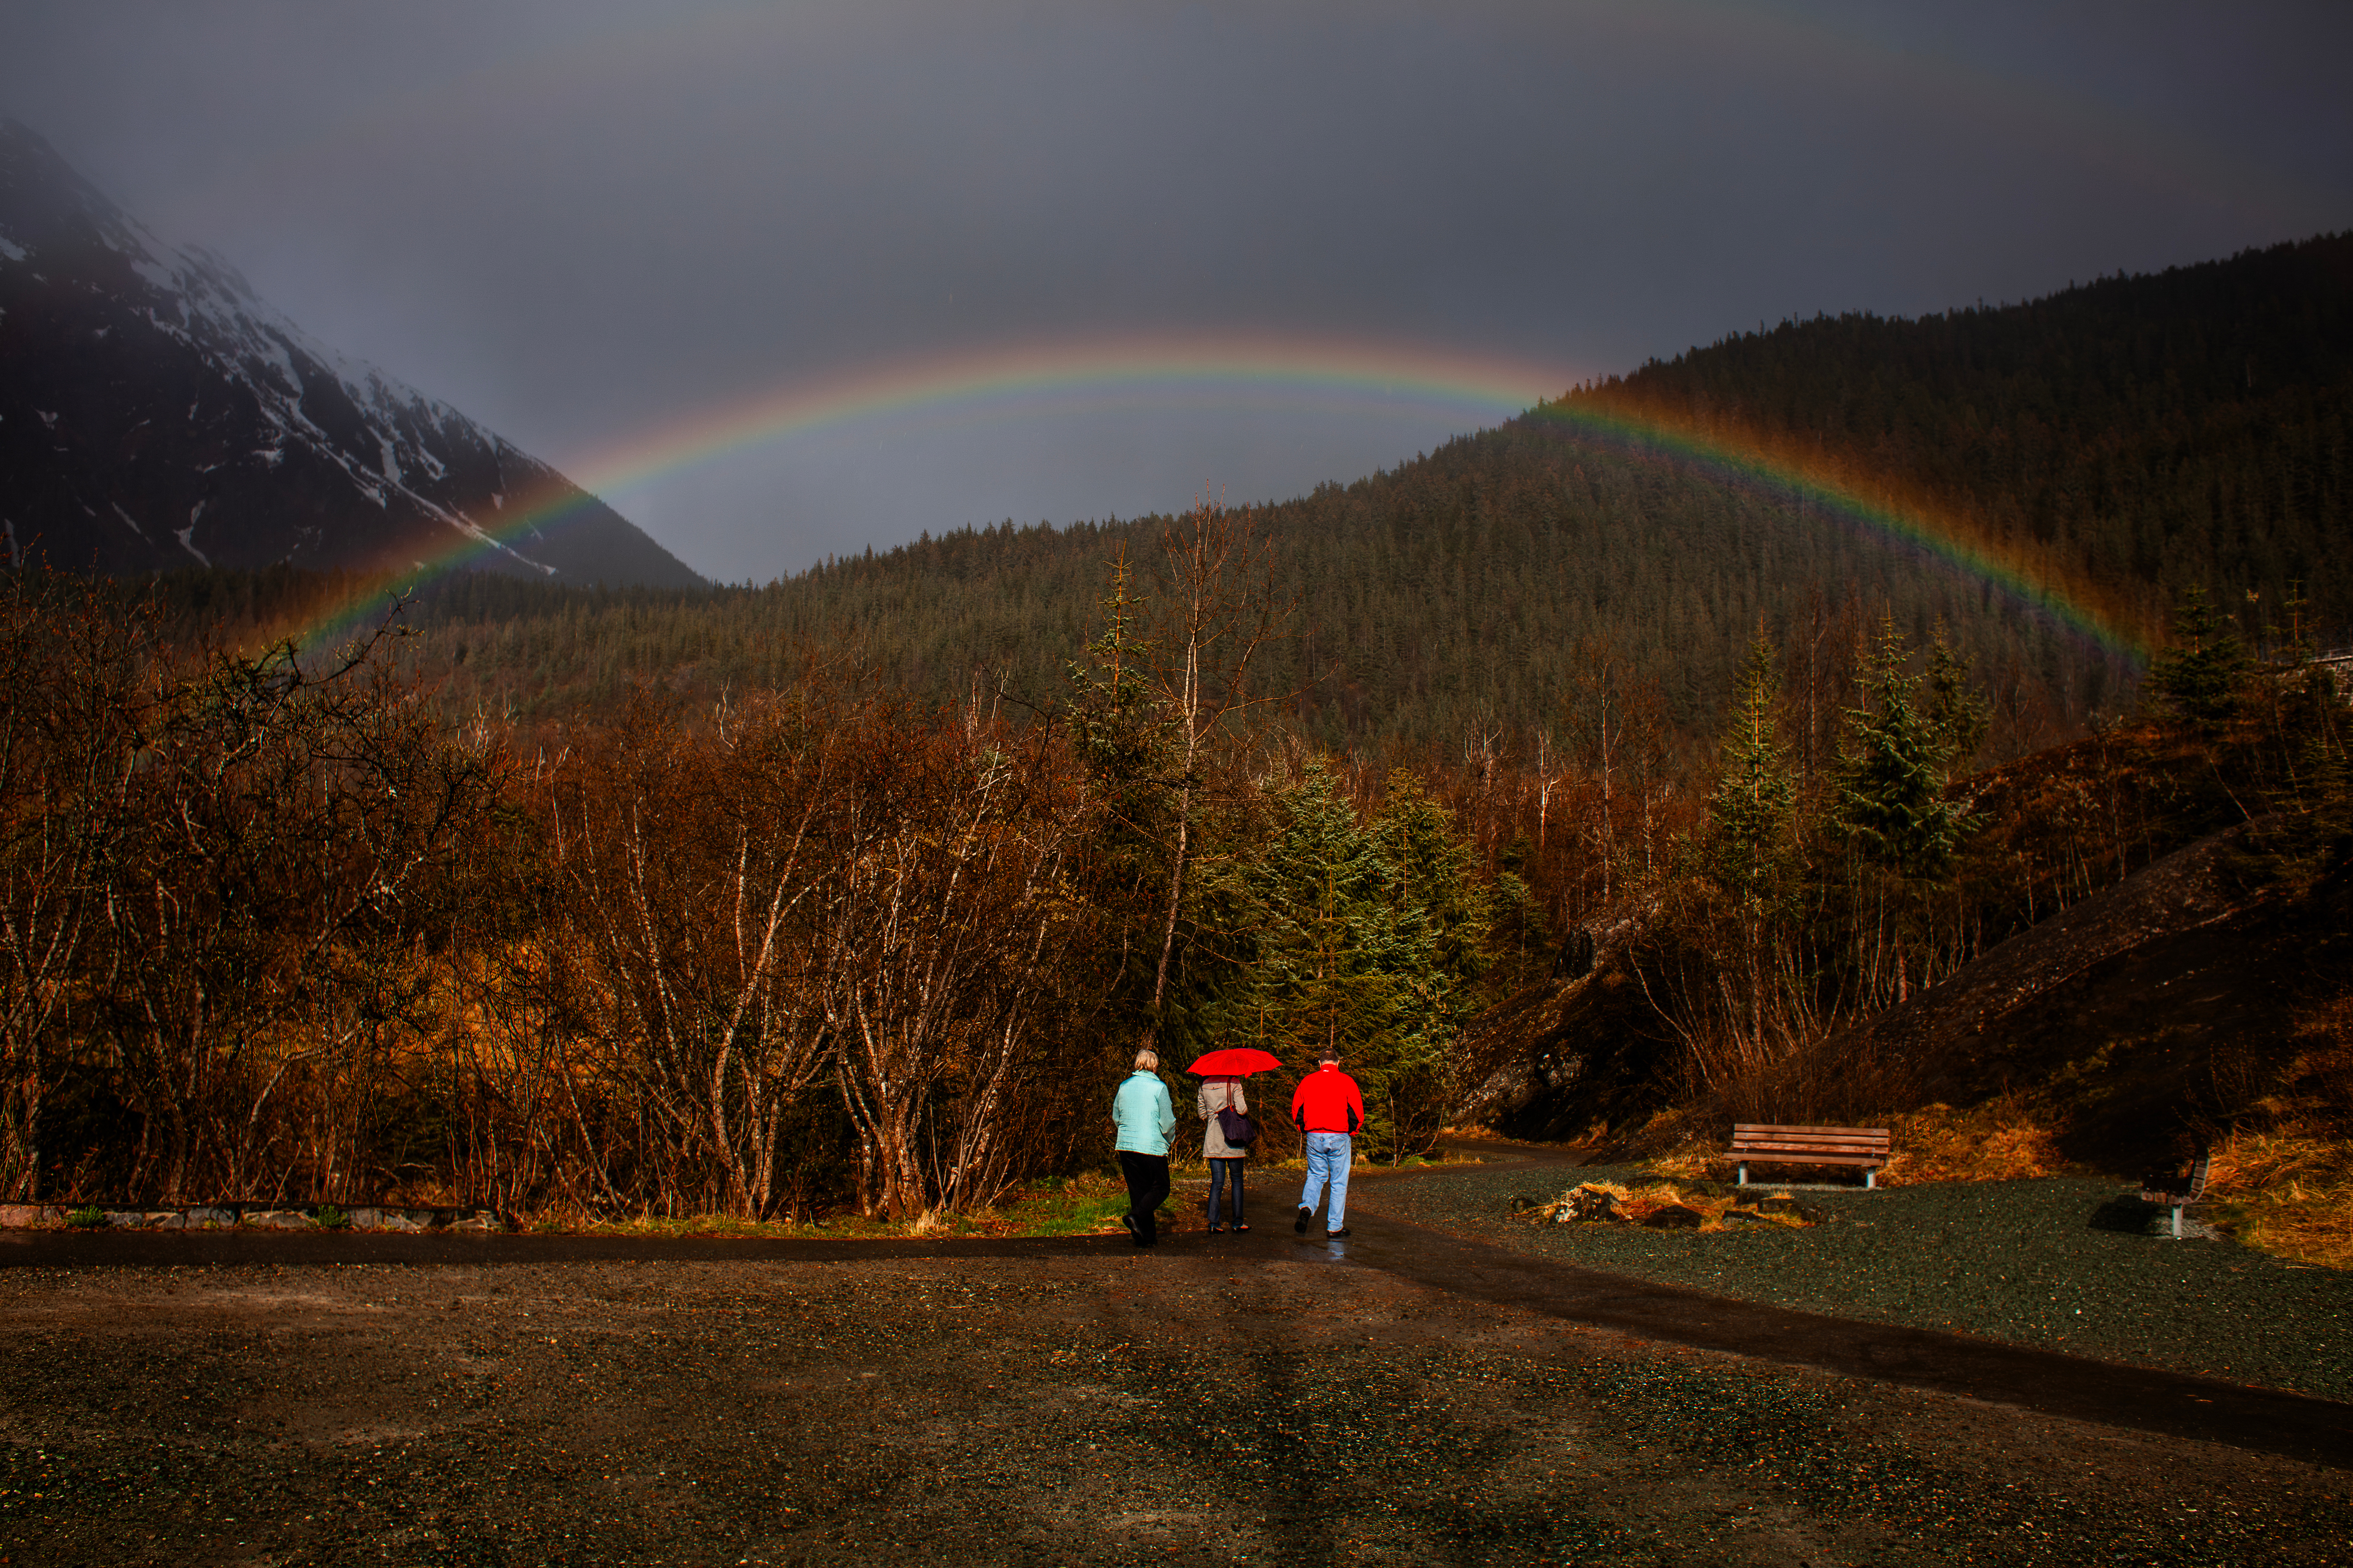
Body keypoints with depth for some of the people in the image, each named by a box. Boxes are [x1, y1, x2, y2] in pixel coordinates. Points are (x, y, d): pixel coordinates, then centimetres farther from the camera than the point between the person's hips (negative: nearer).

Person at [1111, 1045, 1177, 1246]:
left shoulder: (1124, 1086, 7)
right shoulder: (1159, 1087, -7)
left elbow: (1116, 1118, 16)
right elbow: (1167, 1123, -8)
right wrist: (1169, 1138, 12)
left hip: (1126, 1146, 5)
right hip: (1152, 1147, -5)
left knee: (1137, 1190, 11)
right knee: (1160, 1188, 7)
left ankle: (1145, 1235, 8)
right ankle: (1136, 1216, -15)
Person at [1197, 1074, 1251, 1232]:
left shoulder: (1204, 1084, 5)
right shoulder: (1234, 1083, -9)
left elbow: (1202, 1113, 11)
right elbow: (1242, 1109, -16)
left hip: (1212, 1140, 3)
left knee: (1217, 1182, 5)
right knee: (1237, 1180, 9)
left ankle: (1213, 1222, -6)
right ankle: (1238, 1223, 11)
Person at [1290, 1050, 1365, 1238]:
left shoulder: (1307, 1081, 4)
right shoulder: (1346, 1081, -4)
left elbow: (1296, 1110, 8)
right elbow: (1357, 1113, -4)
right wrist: (1351, 1133, 12)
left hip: (1314, 1138, 3)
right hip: (1339, 1138, -2)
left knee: (1315, 1176, 18)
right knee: (1339, 1182, 7)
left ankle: (1307, 1207, -8)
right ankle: (1335, 1227, 9)